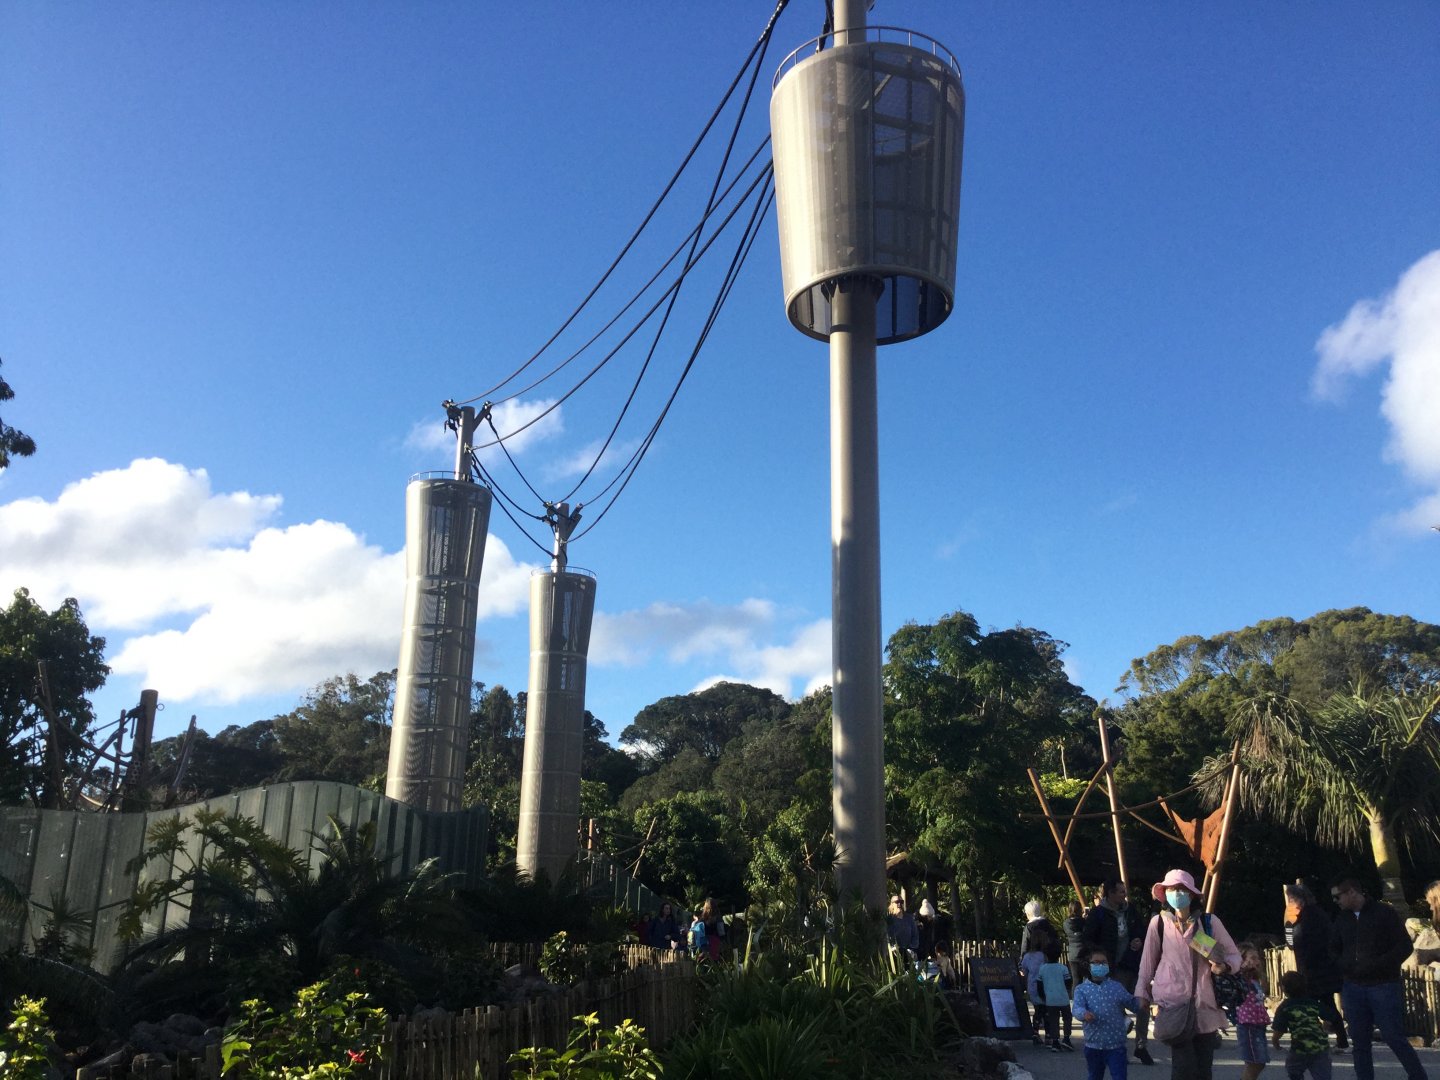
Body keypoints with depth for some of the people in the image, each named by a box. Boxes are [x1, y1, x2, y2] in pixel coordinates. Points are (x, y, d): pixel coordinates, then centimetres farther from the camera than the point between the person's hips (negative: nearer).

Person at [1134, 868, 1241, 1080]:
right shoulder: (1158, 923, 0)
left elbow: (1234, 954, 10)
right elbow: (1148, 961, 8)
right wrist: (1142, 993, 8)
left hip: (1205, 1004, 2)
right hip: (1173, 1003, -2)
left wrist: (1224, 965, -11)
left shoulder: (1209, 921, 2)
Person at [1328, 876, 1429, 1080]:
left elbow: (1404, 946, -7)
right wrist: (1345, 967, -1)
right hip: (1353, 988, 5)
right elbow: (1334, 951, 20)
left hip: (1384, 986, -4)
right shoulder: (1342, 920, 11)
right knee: (1359, 1042, 6)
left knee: (1395, 1038, -4)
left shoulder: (1384, 912, -3)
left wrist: (1376, 965, -15)